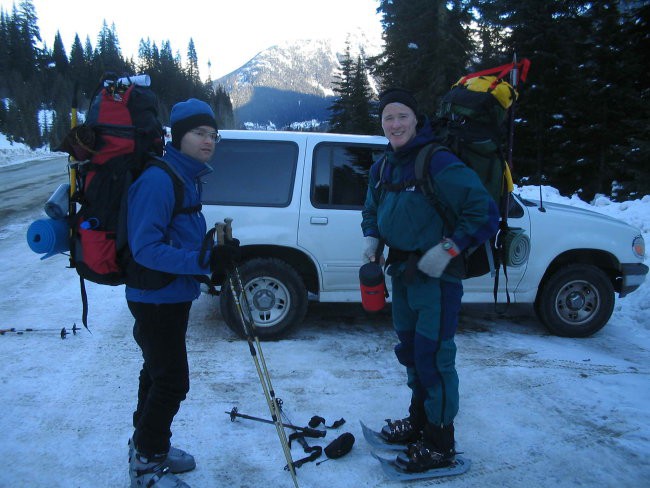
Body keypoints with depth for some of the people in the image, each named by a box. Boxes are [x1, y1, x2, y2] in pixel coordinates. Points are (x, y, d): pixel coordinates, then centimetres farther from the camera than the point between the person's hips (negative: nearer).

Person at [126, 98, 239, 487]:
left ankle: (148, 447, 41)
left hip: (174, 297, 10)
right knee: (172, 382, -1)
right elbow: (145, 249, -27)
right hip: (156, 298, -10)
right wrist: (203, 260, -32)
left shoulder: (190, 177, 9)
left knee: (160, 374, 22)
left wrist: (214, 253, 5)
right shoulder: (158, 179, -22)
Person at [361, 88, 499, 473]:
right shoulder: (383, 166, 7)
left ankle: (440, 445, 14)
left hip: (437, 275, -8)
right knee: (410, 350, 19)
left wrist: (449, 248, -21)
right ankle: (418, 423, 38)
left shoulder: (438, 162, -18)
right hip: (402, 271, 9)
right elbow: (372, 210, 24)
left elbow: (485, 212, -18)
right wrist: (371, 237, 6)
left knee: (433, 356, -4)